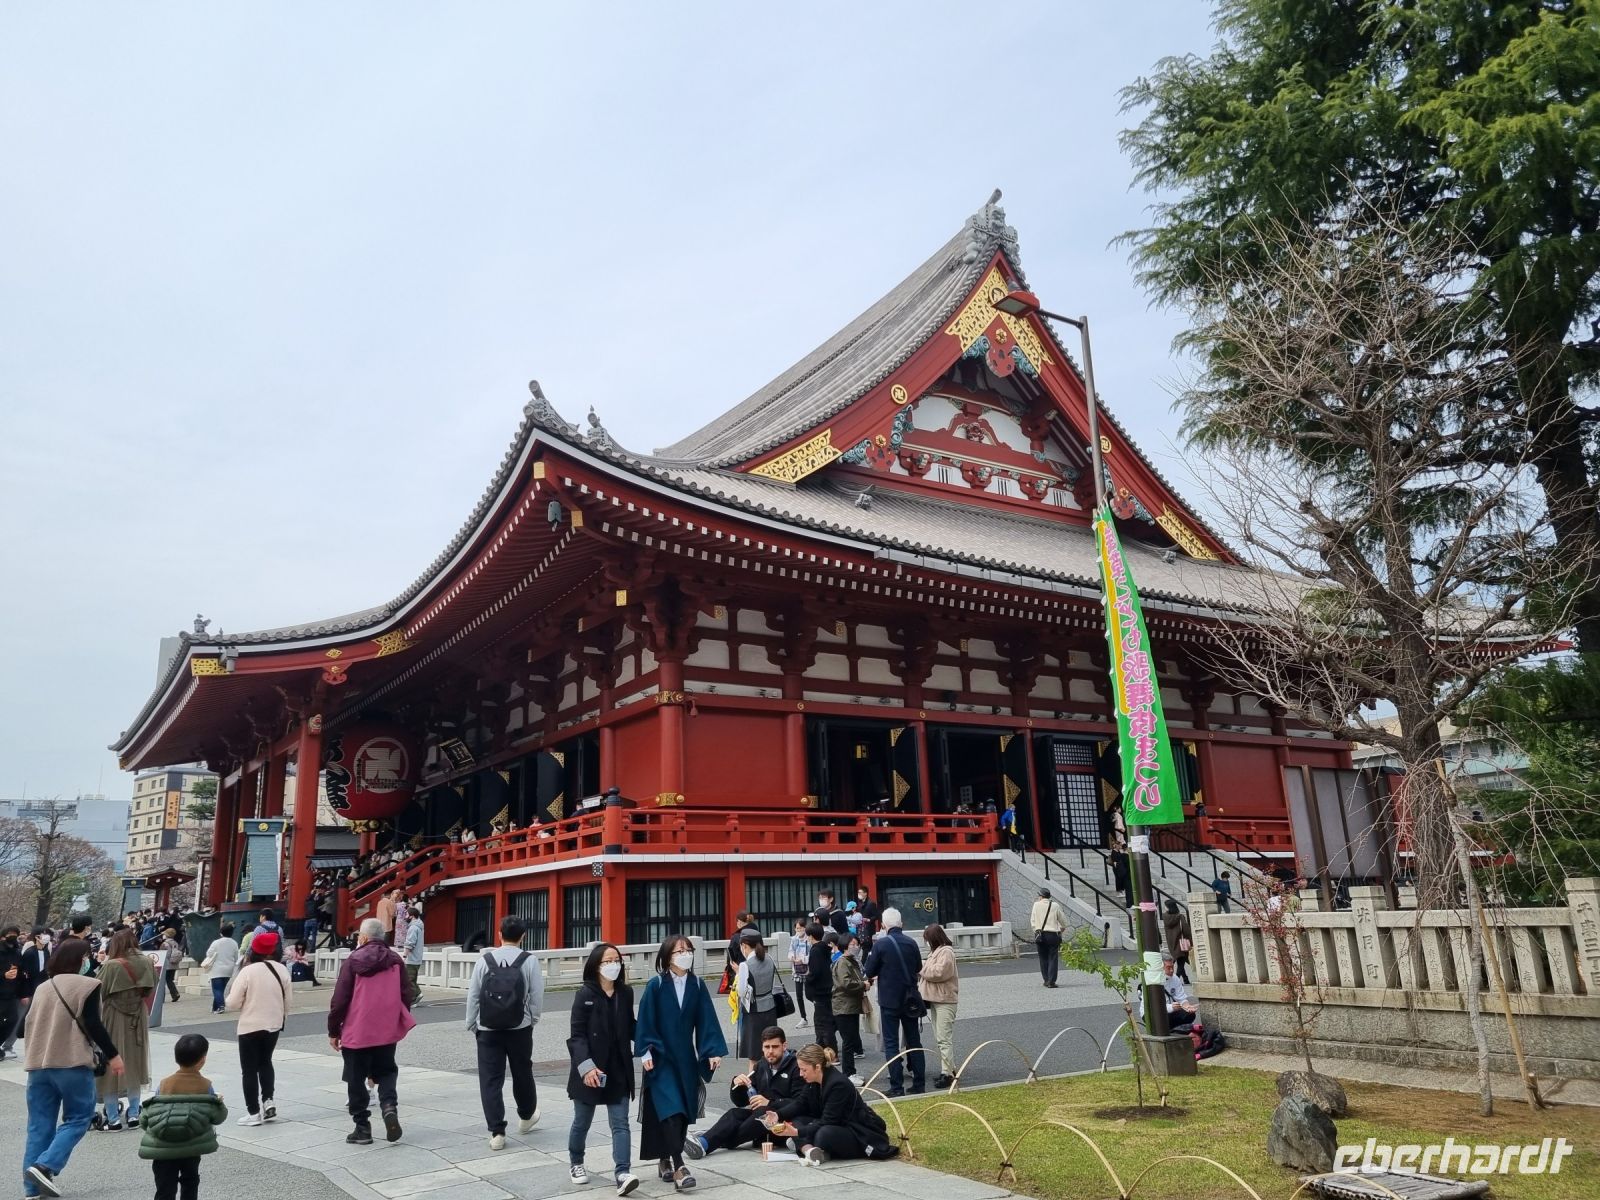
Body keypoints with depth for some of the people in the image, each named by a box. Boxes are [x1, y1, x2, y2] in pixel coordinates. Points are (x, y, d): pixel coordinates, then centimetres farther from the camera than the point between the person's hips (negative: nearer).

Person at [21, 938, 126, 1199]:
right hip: (71, 1062, -6)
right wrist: (112, 1055, -4)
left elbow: (31, 1024, 20)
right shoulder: (87, 985, -7)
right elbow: (92, 1025, -11)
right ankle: (45, 1165, -13)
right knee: (77, 1118, 4)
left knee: (39, 1125, 10)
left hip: (37, 1063, 7)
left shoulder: (42, 988, 14)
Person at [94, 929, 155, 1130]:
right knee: (133, 1066, 16)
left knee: (111, 1068, 7)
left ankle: (113, 1119, 10)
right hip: (137, 1021, 4)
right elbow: (150, 989, 4)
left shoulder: (111, 966, -18)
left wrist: (103, 965, -2)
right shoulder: (145, 963, -6)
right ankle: (133, 1115, 20)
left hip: (113, 1021, -4)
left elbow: (99, 991, -10)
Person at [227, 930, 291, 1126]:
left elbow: (232, 1003, -14)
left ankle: (253, 1112, 11)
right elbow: (288, 1002, 4)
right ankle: (268, 1100, 13)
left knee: (250, 1069, 8)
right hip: (274, 1025, 4)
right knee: (265, 1062, 24)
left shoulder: (248, 971, -15)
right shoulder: (282, 970, -2)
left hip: (250, 1027, -4)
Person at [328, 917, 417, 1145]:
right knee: (386, 1072, 17)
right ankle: (389, 1105, -9)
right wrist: (401, 1022, 18)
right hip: (387, 1031, 3)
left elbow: (340, 999, -8)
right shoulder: (395, 960, 2)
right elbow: (406, 995, 4)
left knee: (356, 1080, 10)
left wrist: (333, 1031, 2)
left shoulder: (353, 961, -7)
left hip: (357, 1032, -3)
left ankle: (362, 1128, 11)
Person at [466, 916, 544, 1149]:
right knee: (522, 1073, 19)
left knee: (490, 1079, 5)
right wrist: (532, 1020, 9)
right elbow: (537, 996, -6)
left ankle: (497, 1132, 1)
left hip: (488, 1030, 0)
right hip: (519, 1028, 0)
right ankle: (527, 1116, 38)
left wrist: (471, 1025, 10)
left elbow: (473, 996, 1)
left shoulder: (485, 960, -1)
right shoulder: (529, 961, -6)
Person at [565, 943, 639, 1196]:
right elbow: (577, 1034, -14)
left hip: (619, 1070, 3)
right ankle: (576, 1163, 39)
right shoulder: (585, 993, -11)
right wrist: (586, 1066, -25)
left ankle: (622, 1174, -8)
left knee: (620, 1123, -5)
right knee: (582, 1121, 16)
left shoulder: (625, 993, 1)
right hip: (590, 1070, -3)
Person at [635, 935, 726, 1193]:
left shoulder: (697, 986, 1)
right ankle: (678, 1167, -14)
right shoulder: (656, 985, -8)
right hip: (661, 1058, -4)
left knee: (683, 1112, 8)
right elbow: (645, 1020, -6)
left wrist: (714, 1050, -6)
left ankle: (665, 1160, 25)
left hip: (686, 1058, 4)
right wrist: (645, 1052, -12)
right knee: (671, 1111, -14)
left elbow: (706, 1020, 1)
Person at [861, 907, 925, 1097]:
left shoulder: (880, 944, -15)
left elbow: (869, 972, -10)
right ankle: (918, 1083, 17)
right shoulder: (911, 943, -1)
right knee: (914, 1040, 13)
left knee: (891, 1043, 2)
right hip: (910, 1000, 4)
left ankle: (897, 1087, 1)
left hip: (889, 1000, -4)